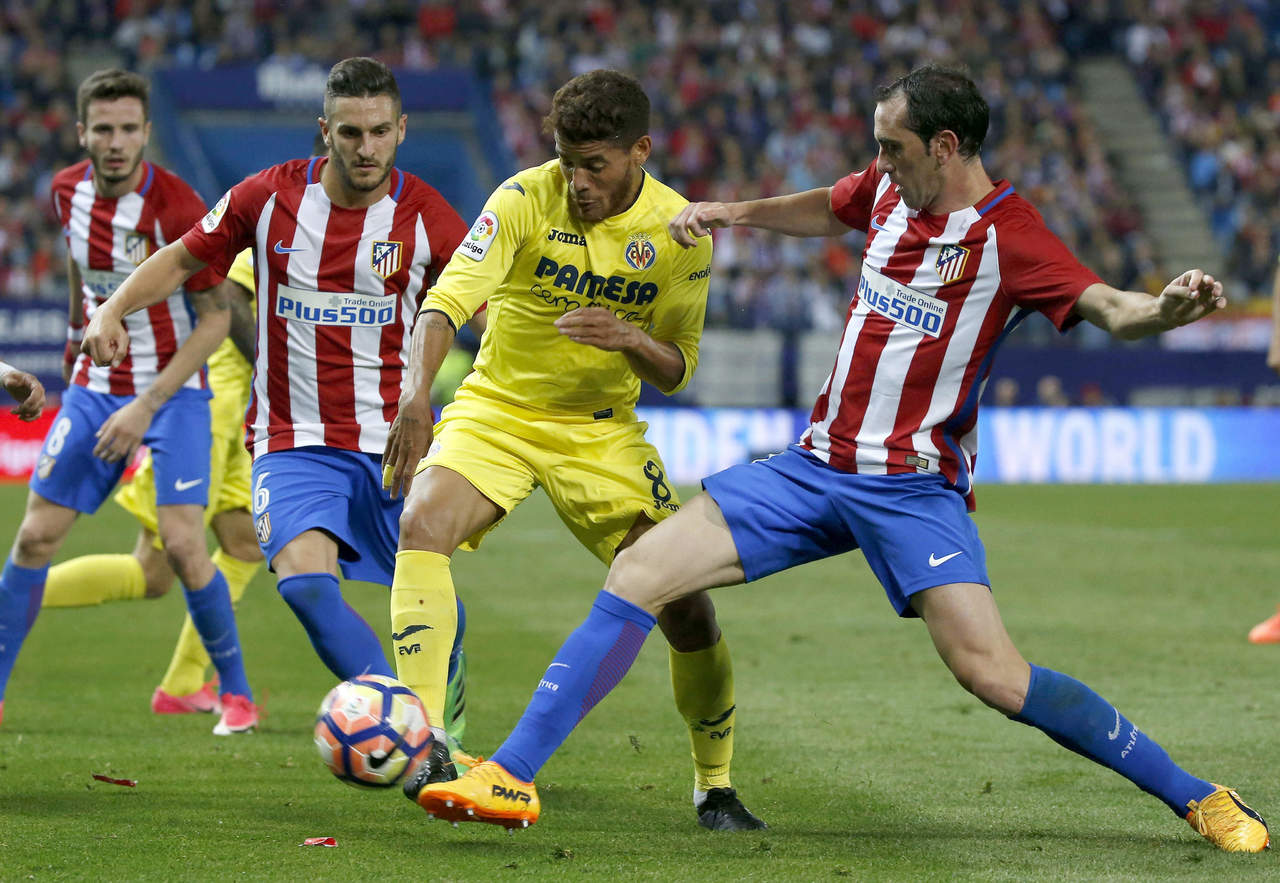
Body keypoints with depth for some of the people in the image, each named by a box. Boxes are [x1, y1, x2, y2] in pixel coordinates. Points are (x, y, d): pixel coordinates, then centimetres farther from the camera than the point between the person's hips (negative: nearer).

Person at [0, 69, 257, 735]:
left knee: (182, 544, -15)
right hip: (95, 389, 5)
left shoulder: (176, 208, -21)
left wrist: (147, 405, -21)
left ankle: (236, 692, 3)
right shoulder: (68, 192, -3)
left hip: (173, 390, -5)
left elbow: (215, 318, -16)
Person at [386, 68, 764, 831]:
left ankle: (715, 785, 14)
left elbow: (677, 369, 0)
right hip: (497, 410, -1)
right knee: (423, 524, -30)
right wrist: (418, 391, -44)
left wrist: (631, 339, -23)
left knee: (685, 603, -8)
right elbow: (450, 296, -26)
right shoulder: (527, 199, -15)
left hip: (602, 431, 1)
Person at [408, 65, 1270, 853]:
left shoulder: (1009, 237, -15)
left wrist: (1165, 307, -50)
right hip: (817, 465, 7)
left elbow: (1108, 307, -29)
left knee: (994, 674, -20)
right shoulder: (891, 188, 6)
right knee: (640, 572, -3)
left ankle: (1201, 800, -5)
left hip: (913, 486, -7)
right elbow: (826, 209, 29)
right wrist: (731, 212, 19)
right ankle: (511, 776, 0)